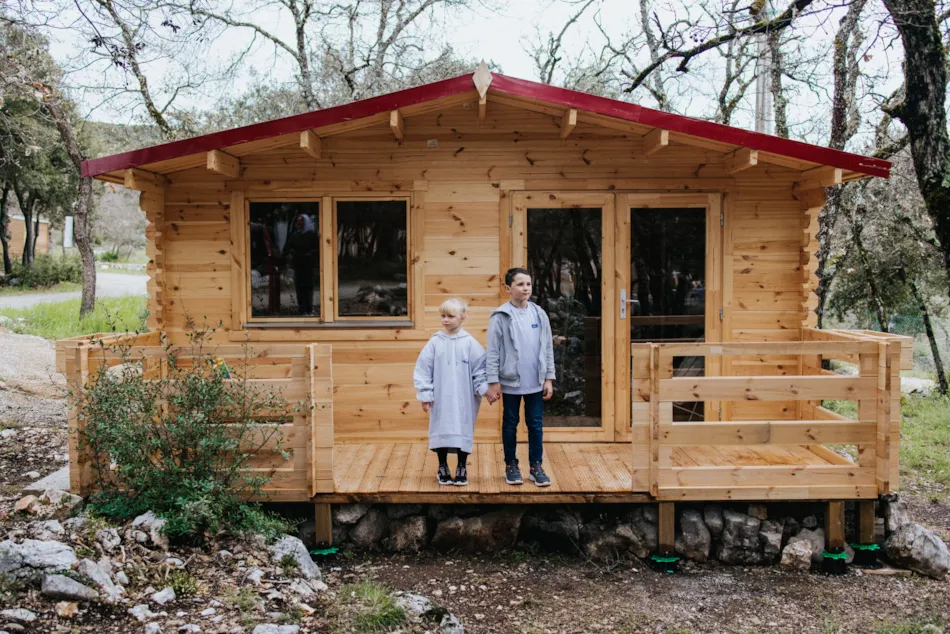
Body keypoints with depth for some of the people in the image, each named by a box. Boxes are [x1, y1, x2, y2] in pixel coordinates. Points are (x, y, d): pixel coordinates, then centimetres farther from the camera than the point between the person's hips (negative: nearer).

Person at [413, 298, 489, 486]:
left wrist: (484, 389, -13)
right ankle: (442, 467, 24)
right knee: (441, 430, 8)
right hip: (441, 398, 1)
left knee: (463, 431, 6)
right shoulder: (435, 342, -1)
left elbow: (480, 368, -2)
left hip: (464, 399, -1)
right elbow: (423, 369, 0)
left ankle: (462, 468, 22)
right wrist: (425, 395, -2)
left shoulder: (469, 343, -4)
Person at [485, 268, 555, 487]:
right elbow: (493, 351, -9)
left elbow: (548, 347, 6)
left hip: (536, 381, 3)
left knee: (536, 424, 10)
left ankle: (536, 466, 21)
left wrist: (549, 378, 3)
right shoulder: (500, 316, -9)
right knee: (510, 424, 11)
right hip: (510, 381, -3)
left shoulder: (539, 314, 2)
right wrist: (493, 382, -11)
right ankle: (511, 465, 24)